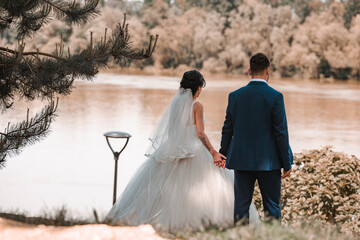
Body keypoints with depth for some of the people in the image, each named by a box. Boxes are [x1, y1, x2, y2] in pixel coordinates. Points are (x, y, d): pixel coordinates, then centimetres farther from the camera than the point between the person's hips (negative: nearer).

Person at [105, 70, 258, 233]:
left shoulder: (175, 102, 7)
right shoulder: (197, 106, -10)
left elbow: (170, 129, 12)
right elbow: (200, 133, -14)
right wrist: (213, 153, -12)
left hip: (172, 150, 6)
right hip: (193, 151, -6)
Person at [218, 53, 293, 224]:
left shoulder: (235, 96, 1)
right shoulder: (275, 97, -9)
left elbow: (228, 128, 7)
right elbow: (281, 132, -9)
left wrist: (223, 153, 21)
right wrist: (287, 163, -3)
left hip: (241, 160, 3)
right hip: (268, 161, -3)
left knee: (241, 205, 7)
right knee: (272, 207, 4)